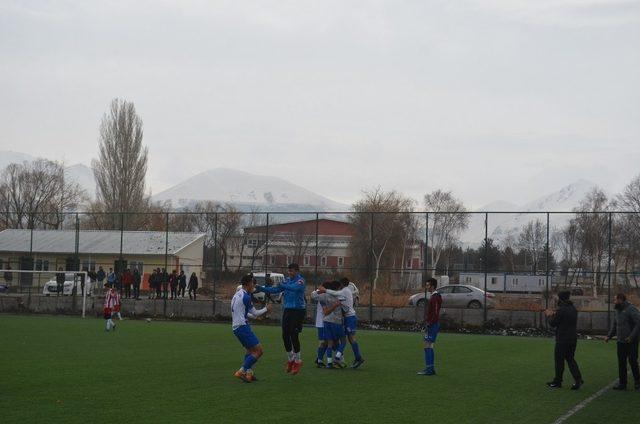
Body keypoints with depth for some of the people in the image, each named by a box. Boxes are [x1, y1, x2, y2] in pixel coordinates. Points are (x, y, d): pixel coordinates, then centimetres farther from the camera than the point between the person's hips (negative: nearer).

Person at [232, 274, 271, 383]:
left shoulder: (237, 295, 14)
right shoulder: (246, 297, -14)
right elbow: (255, 313, -5)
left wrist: (255, 316, 32)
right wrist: (266, 309, 12)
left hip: (236, 326, 10)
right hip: (242, 326, -10)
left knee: (250, 349, 25)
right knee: (259, 350, -9)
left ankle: (248, 373, 15)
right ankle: (241, 372, -13)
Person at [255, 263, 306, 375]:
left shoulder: (300, 281, -10)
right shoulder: (287, 280, 10)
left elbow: (295, 288, -31)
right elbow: (275, 290, 7)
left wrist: (282, 286, -37)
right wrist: (261, 288, -2)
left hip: (298, 311, -7)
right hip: (287, 310, 7)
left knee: (294, 336, -8)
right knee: (285, 335, 5)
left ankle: (298, 361, 6)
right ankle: (290, 359, 21)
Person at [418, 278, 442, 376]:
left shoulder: (435, 297, -15)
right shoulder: (434, 296, 17)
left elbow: (435, 313, -21)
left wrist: (429, 324, -21)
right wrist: (428, 323, 20)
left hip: (432, 324, -10)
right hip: (432, 324, 10)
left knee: (428, 346, -10)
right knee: (429, 347, 12)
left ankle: (429, 369, -11)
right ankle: (431, 368, 15)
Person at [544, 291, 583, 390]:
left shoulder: (561, 310, -18)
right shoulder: (573, 309, 8)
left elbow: (553, 323, -11)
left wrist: (549, 315, 7)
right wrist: (553, 314, 21)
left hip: (562, 340, -7)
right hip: (573, 339, 7)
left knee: (559, 360, 4)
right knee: (570, 359, 16)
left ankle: (557, 382, 13)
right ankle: (578, 379, 2)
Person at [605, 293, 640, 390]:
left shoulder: (631, 309, -14)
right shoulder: (618, 311, 13)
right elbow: (614, 325, 21)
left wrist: (631, 337, -23)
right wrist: (609, 336, 8)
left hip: (631, 342, -8)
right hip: (621, 342, 8)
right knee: (621, 363, 7)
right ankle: (622, 383, 11)